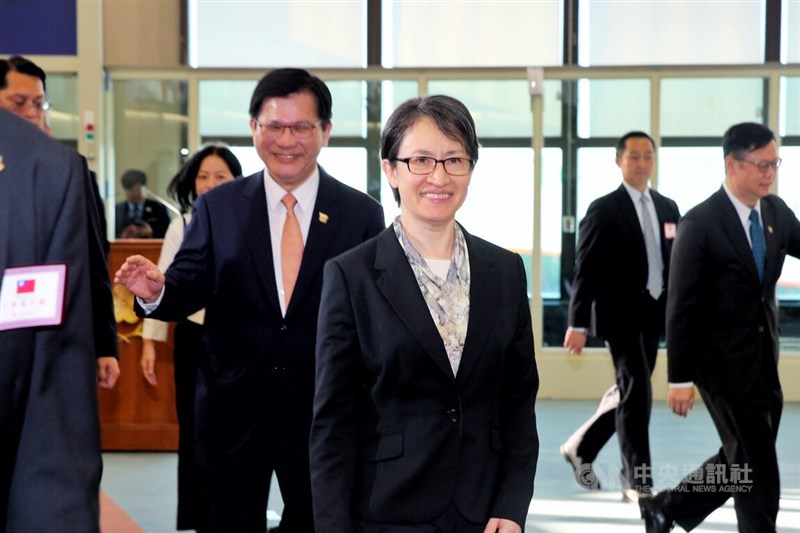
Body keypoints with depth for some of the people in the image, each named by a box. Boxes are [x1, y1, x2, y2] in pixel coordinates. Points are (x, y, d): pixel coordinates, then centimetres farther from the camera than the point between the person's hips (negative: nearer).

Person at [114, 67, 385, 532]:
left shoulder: (362, 214, -1)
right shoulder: (217, 208, 2)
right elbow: (189, 289, -2)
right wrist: (157, 292, -24)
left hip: (322, 413, 0)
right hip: (234, 412, 1)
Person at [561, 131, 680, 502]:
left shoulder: (668, 208, 12)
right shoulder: (604, 210, -6)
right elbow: (586, 270, -8)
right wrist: (578, 324, -12)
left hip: (653, 315, 6)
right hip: (620, 314, -6)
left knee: (628, 393, 13)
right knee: (637, 392, -10)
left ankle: (580, 447, 33)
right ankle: (637, 481, -4)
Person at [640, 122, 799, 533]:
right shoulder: (700, 224, -14)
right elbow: (681, 306, -13)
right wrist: (680, 379, -14)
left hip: (764, 363, 7)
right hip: (724, 363, -7)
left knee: (740, 461, 14)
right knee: (757, 468, -2)